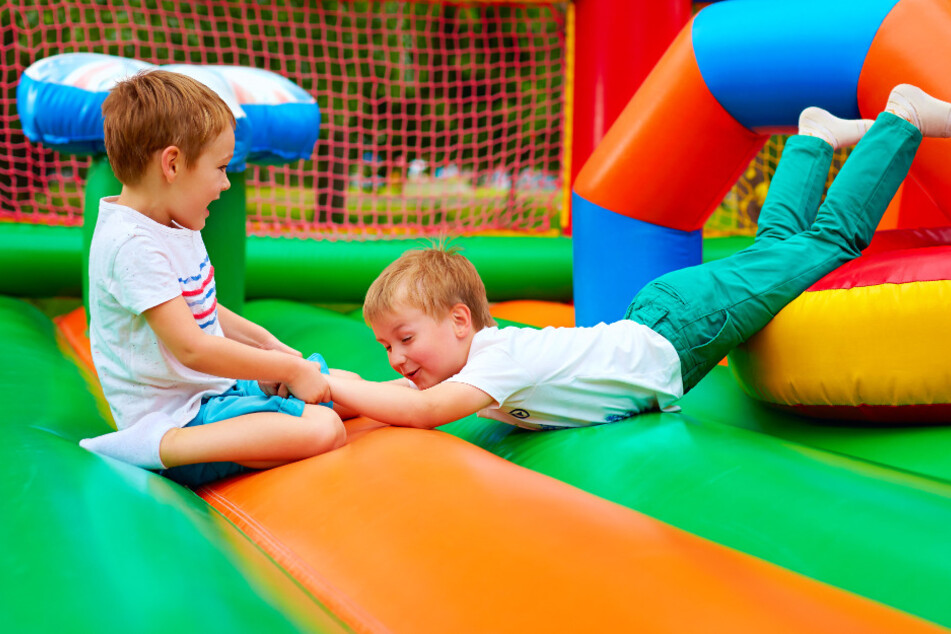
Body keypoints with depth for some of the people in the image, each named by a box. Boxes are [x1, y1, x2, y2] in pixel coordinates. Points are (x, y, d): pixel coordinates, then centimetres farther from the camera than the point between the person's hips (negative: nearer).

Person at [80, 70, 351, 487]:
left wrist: (265, 343, 10)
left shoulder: (176, 225, 9)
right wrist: (291, 369, -19)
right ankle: (151, 445, -20)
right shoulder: (134, 245, -23)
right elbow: (190, 348, -27)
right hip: (182, 414, -10)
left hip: (218, 386, 10)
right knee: (322, 430, -27)